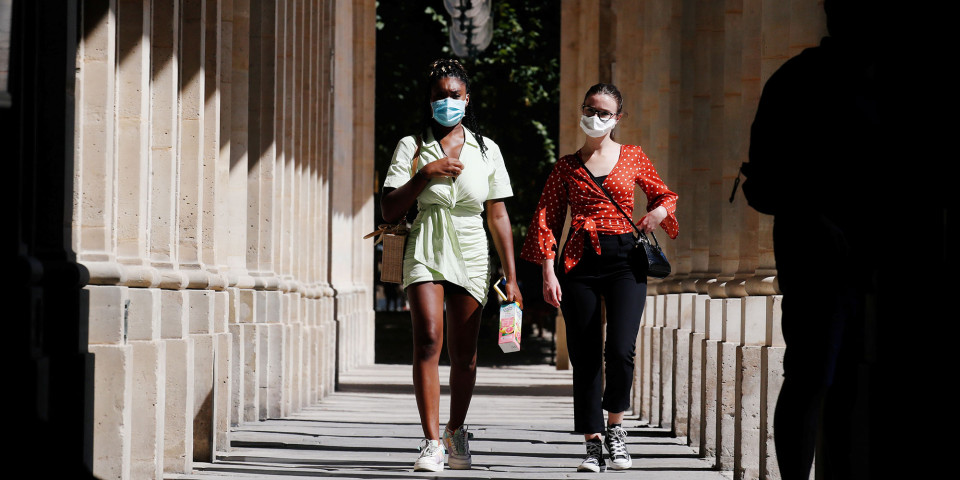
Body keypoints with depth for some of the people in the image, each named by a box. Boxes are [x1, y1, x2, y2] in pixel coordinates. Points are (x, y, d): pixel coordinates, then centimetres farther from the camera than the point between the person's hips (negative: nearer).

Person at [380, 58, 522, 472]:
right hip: (425, 251, -2)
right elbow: (389, 211, 0)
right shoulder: (412, 146, 4)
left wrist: (511, 278, 5)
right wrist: (425, 174, -13)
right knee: (428, 340, -17)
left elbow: (498, 217, 8)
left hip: (470, 255, 2)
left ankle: (455, 432, 27)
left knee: (464, 352, 6)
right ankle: (431, 444, -20)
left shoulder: (486, 150, 8)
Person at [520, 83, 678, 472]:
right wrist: (548, 272, -4)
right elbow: (547, 218, 6)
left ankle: (614, 426, 6)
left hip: (624, 262, -1)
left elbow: (663, 194, 21)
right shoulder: (567, 167, 9)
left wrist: (658, 212, -2)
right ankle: (593, 444, 8)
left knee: (621, 350, -17)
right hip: (579, 265, 1)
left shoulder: (633, 158, 10)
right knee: (585, 357, 1)